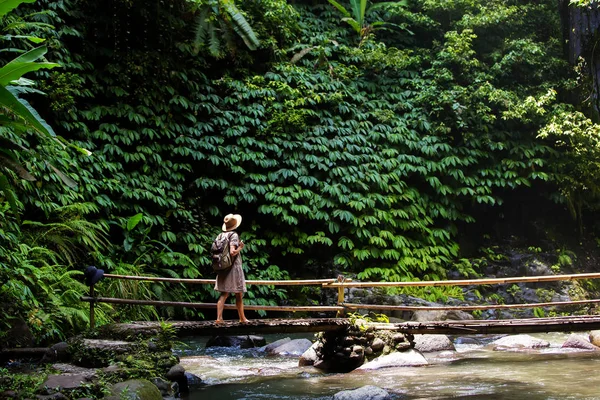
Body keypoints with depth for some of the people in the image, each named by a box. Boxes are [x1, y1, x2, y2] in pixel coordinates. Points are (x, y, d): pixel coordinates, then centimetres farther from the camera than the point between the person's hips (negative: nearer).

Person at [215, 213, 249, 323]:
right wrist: (240, 247, -7)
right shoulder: (234, 235, -13)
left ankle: (219, 317, -4)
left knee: (223, 294, 7)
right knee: (239, 295, 8)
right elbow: (232, 252, -23)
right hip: (233, 267, -6)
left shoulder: (221, 235, 7)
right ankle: (242, 318, 18)